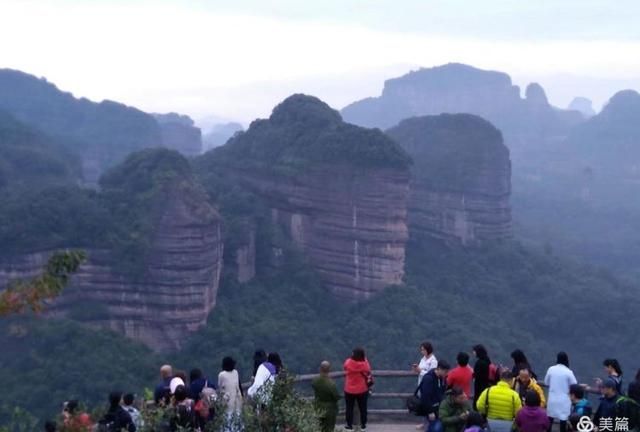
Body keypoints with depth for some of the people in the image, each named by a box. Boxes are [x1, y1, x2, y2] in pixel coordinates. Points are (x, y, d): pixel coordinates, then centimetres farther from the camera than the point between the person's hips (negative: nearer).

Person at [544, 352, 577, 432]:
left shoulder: (551, 369, -5)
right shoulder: (568, 372, -13)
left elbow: (546, 382, 6)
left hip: (552, 398, 3)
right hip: (563, 399, -3)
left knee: (550, 418, 18)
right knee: (563, 419, 5)